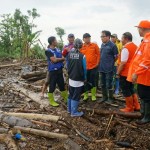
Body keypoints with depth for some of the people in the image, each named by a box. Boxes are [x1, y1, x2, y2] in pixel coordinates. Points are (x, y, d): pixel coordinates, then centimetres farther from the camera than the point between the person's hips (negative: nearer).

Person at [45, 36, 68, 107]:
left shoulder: (57, 49, 10)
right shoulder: (48, 51, -12)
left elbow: (63, 58, 8)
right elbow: (54, 60, -20)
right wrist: (61, 58, -5)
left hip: (59, 70, 7)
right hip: (53, 71, -7)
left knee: (62, 85, 16)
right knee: (52, 86, 4)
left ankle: (66, 98, 29)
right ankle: (51, 101, 17)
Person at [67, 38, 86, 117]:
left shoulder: (69, 54, 1)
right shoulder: (82, 56, -16)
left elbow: (68, 65, 9)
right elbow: (84, 68, -11)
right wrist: (85, 78, 3)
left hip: (71, 78, 6)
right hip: (78, 79, -6)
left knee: (71, 95, 19)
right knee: (76, 96, 3)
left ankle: (70, 109, 31)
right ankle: (74, 112, 10)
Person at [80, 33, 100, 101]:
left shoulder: (95, 45, -1)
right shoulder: (81, 47, 1)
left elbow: (98, 54, 1)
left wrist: (97, 63, -5)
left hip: (93, 67, -1)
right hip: (85, 67, 1)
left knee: (93, 81, 6)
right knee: (85, 81, 9)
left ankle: (93, 95, 20)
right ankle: (85, 95, 23)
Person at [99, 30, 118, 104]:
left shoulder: (112, 45, -13)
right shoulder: (102, 44, 8)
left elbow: (116, 56, -6)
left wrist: (110, 63, 6)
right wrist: (102, 63, 11)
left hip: (109, 69, -7)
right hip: (102, 68, 7)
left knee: (109, 85, 3)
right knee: (102, 84, 16)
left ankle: (110, 98, 18)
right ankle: (104, 97, 31)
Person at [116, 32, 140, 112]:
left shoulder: (125, 48, -19)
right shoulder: (135, 47, 9)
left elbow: (123, 63, -22)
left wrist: (118, 73, -13)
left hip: (125, 73, -9)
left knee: (126, 91, 4)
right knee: (131, 89, 20)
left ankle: (129, 108, 15)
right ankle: (136, 106, 25)